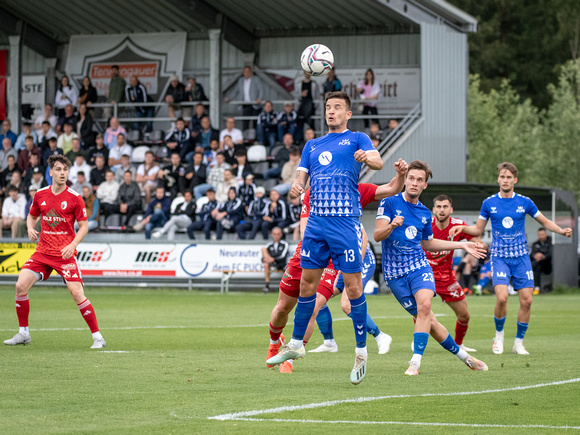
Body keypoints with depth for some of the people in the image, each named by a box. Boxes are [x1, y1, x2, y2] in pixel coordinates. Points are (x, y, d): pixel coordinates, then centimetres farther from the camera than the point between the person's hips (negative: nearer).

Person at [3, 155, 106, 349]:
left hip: (65, 253, -4)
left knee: (77, 293, -15)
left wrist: (73, 245, -18)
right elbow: (32, 216, 21)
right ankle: (23, 333, 7)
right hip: (43, 251, 4)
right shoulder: (40, 195, 5)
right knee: (21, 285, -9)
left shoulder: (75, 198, -6)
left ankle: (97, 337, -5)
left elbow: (84, 226, -2)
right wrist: (31, 229, -1)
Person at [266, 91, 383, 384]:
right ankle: (296, 344, 20)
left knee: (353, 286, -6)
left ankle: (361, 352, 0)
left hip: (345, 222, -5)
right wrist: (295, 188, -9)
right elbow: (301, 177, 16)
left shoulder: (356, 139, 5)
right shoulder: (313, 145, 20)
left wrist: (368, 158, -36)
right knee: (307, 283, 8)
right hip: (316, 221, 5)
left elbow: (378, 162, -12)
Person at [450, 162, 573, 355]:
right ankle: (499, 335, 6)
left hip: (521, 256, 1)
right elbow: (478, 229, 12)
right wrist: (462, 228, -6)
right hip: (499, 257, -1)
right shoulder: (489, 203, 2)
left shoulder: (524, 202, 3)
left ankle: (519, 342, 11)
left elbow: (545, 222, 14)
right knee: (502, 297, -20)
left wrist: (561, 230, -3)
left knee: (526, 300, -6)